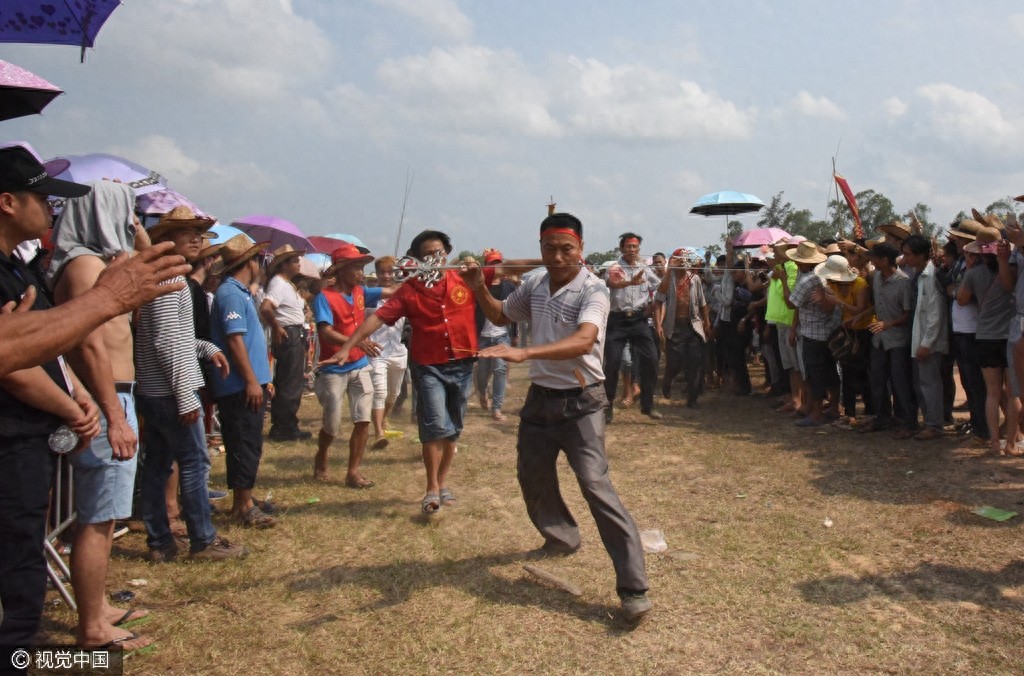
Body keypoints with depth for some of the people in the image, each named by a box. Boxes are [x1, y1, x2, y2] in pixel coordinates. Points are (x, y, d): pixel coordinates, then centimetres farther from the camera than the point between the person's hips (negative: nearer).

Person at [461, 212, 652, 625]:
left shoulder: (592, 290, -16)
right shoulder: (535, 286, 5)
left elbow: (584, 341, -34)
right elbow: (500, 316, 23)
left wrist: (525, 352, -46)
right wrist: (479, 289, 3)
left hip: (579, 402, -7)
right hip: (540, 397, 7)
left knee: (596, 487, -16)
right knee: (532, 478, 20)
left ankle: (634, 588, -10)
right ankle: (561, 539, 47)